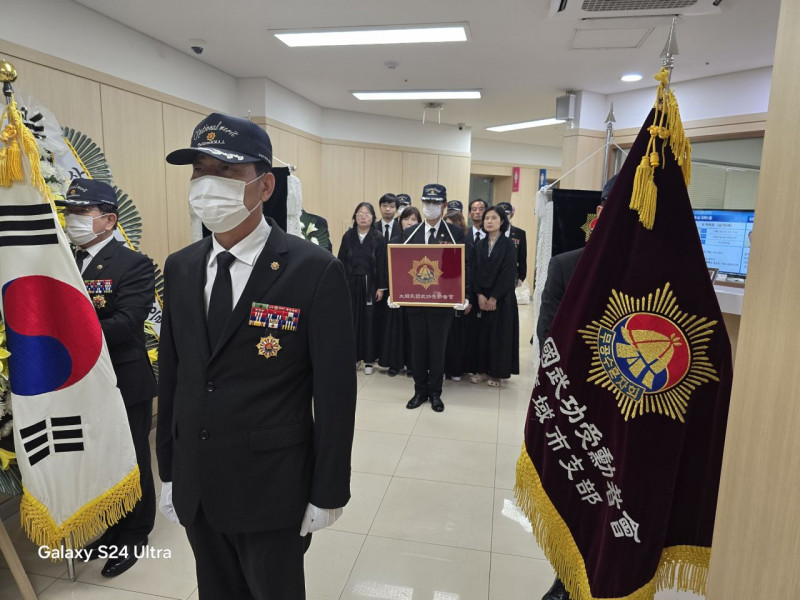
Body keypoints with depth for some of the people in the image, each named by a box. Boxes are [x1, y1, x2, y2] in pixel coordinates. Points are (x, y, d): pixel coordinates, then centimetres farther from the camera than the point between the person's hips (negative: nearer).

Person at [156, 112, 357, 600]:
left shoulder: (315, 271, -17)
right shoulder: (180, 269, 1)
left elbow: (335, 392, -14)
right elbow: (172, 375, 7)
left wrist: (328, 493, -9)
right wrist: (169, 471, 10)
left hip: (272, 491, -5)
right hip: (194, 489, 5)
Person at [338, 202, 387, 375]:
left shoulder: (378, 238, -1)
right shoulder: (348, 236, 4)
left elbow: (382, 263, -3)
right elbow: (341, 261, 4)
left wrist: (381, 287, -7)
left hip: (369, 284, -1)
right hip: (351, 283, 1)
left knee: (369, 321, 4)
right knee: (351, 320, 4)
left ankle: (369, 360, 13)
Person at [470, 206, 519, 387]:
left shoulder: (508, 245, -4)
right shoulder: (479, 245, 8)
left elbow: (508, 273, -11)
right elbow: (475, 271, 3)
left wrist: (494, 297, -14)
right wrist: (479, 294, -9)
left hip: (501, 298, -4)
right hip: (481, 297, 4)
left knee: (499, 334, 2)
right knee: (482, 333, 6)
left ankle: (497, 372, 12)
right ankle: (483, 370, 16)